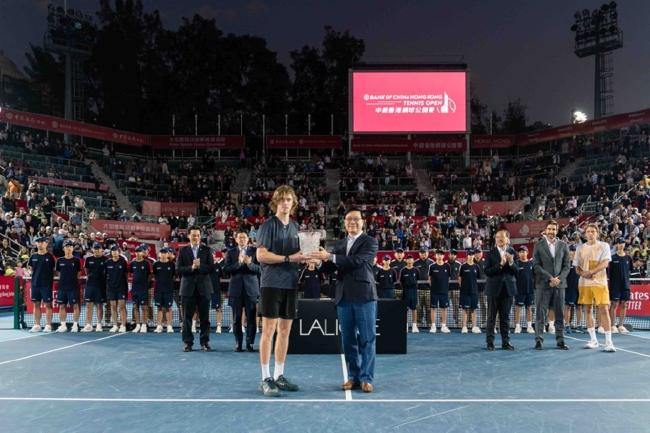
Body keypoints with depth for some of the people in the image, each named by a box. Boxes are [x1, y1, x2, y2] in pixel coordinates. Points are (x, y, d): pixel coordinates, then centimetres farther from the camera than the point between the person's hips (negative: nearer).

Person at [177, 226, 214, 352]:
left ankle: (205, 342, 10)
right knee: (187, 317, 3)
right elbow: (178, 270, -2)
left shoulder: (207, 250, 7)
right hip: (188, 287, 0)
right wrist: (191, 268, -16)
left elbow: (212, 268, -2)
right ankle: (187, 343, 10)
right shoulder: (183, 251, 6)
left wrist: (199, 266, -15)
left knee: (204, 317, 3)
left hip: (204, 287, 0)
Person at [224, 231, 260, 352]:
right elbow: (226, 269, -3)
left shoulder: (255, 251, 6)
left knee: (251, 317, -1)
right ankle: (238, 343, 13)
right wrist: (239, 263, -16)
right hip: (236, 288, 1)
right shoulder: (230, 253, 8)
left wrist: (249, 263, -19)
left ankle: (249, 343, 7)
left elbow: (259, 268, -1)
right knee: (237, 318, 4)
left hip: (251, 288, -1)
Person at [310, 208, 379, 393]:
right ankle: (353, 376, 18)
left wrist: (330, 257, -20)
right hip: (344, 296, 5)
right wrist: (323, 258, -13)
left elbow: (357, 260, -17)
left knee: (367, 339, 0)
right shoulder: (340, 244, 17)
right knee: (348, 339, 8)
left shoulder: (370, 242, -1)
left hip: (364, 296, -5)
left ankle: (366, 378, 7)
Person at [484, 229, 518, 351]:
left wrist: (511, 262, -19)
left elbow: (516, 271, -1)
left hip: (508, 288, 2)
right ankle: (490, 342, 10)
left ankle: (505, 342, 15)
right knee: (491, 317, 4)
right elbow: (487, 271, -9)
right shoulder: (491, 253, -1)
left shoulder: (512, 252, 4)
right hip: (494, 288, -2)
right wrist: (500, 264, -19)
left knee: (505, 317, 8)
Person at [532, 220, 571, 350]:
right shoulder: (539, 245, 2)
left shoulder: (563, 245, 9)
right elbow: (536, 265, -4)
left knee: (560, 314, 5)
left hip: (559, 284, 2)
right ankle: (539, 340, 3)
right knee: (541, 314, -2)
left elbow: (567, 265, 7)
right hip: (543, 284, -2)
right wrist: (550, 278, -12)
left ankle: (560, 340, 12)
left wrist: (559, 278, -7)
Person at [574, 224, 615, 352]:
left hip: (599, 282, -3)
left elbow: (605, 263, -10)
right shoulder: (580, 248, 11)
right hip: (584, 283, 4)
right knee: (588, 310, 6)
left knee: (604, 310, -10)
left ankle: (608, 341, -7)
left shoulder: (604, 246, 1)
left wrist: (591, 272, -20)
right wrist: (582, 273, -11)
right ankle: (593, 340, 15)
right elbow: (577, 267, 10)